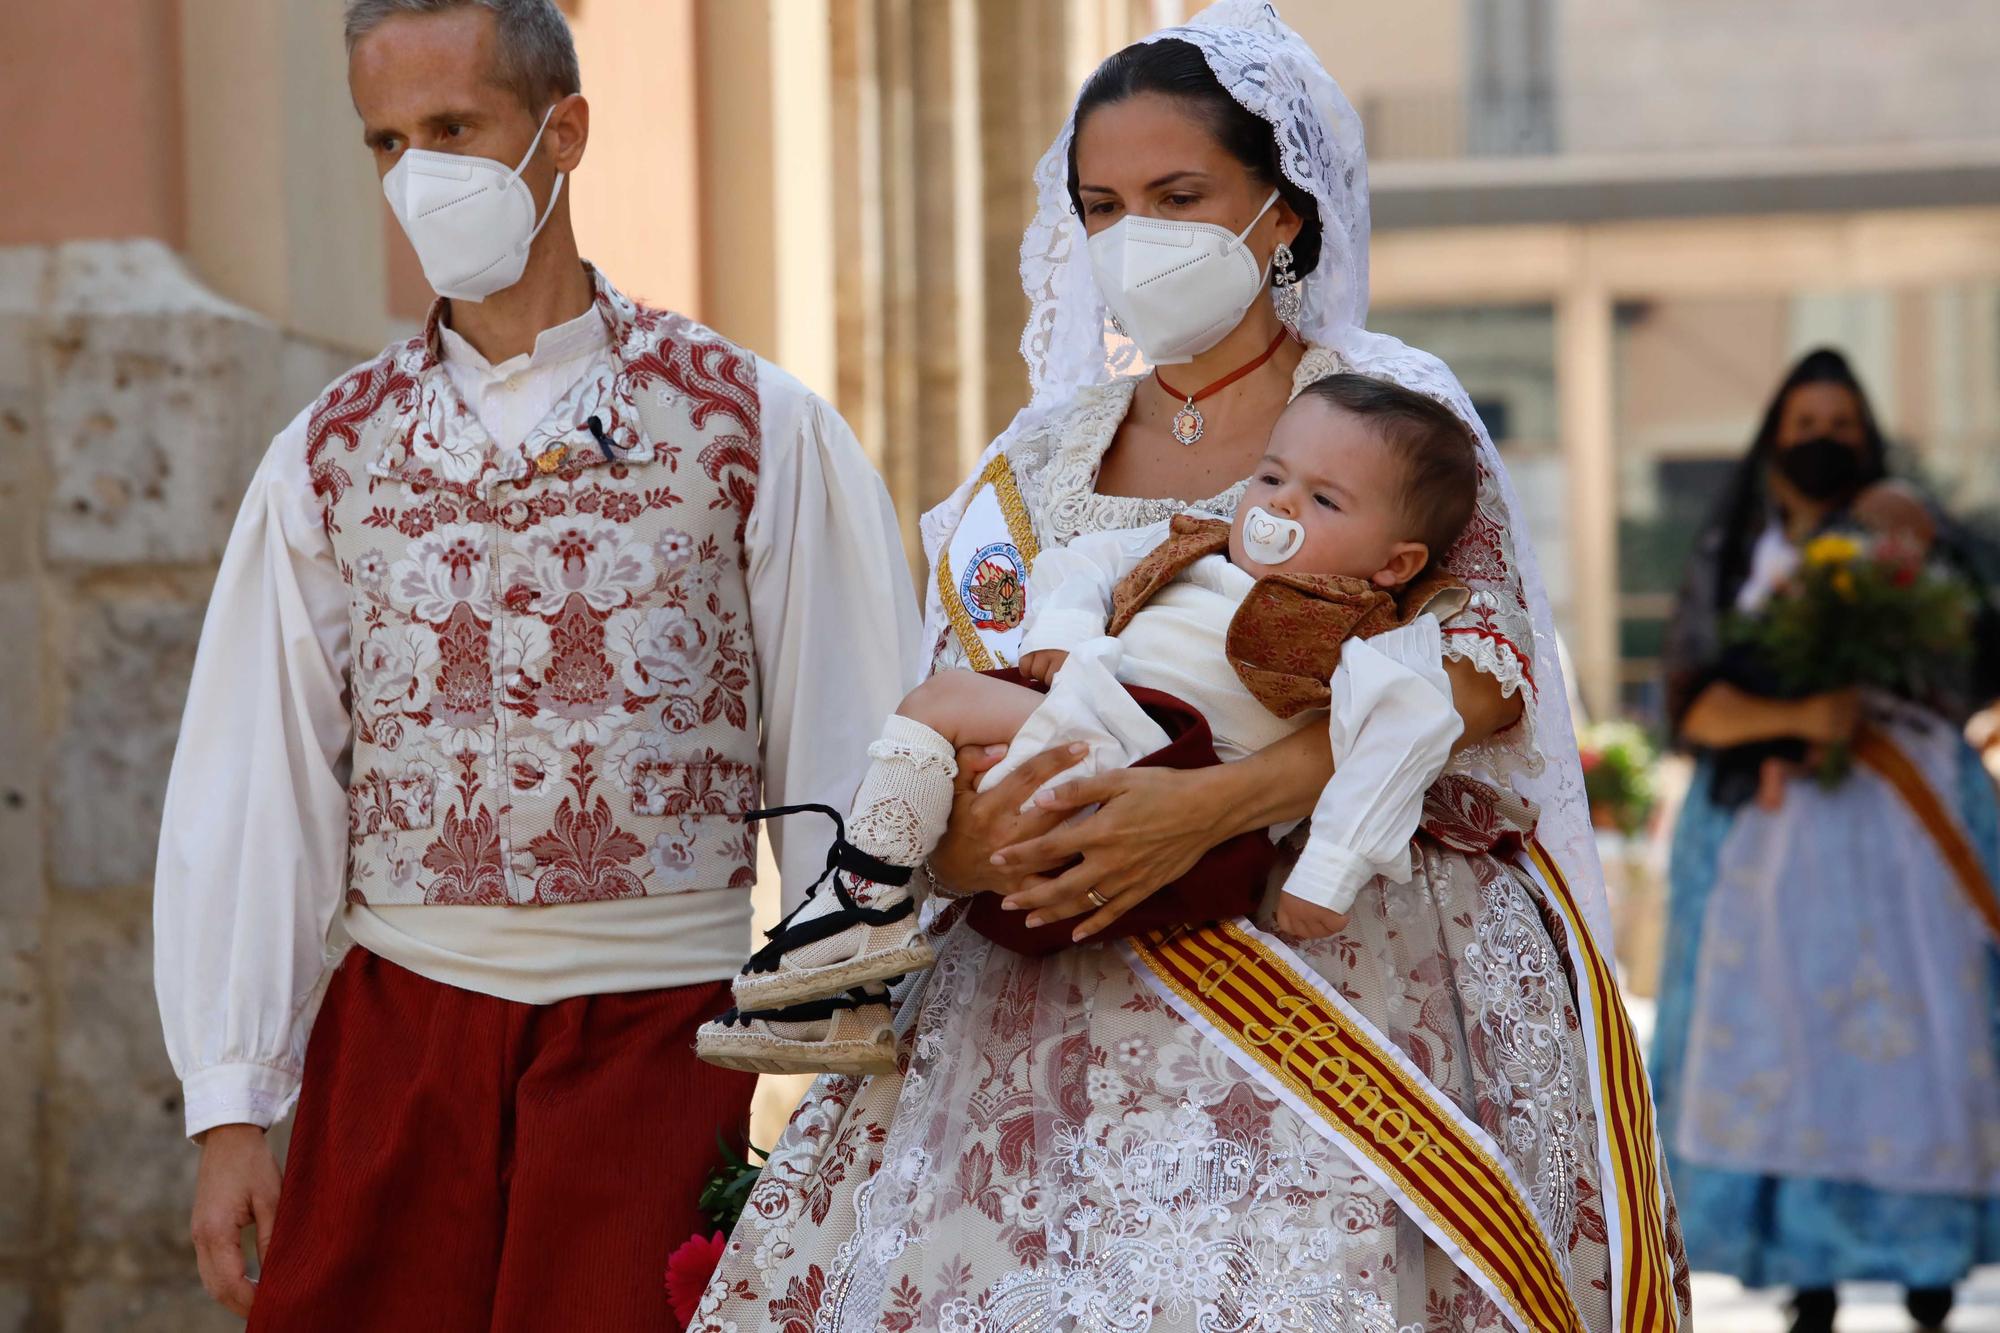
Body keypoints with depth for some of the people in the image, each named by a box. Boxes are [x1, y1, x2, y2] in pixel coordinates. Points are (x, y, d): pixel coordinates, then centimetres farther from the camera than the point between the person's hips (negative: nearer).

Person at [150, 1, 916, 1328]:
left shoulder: (754, 427, 0)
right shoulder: (329, 456, 7)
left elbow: (843, 769, -1)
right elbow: (254, 791, 5)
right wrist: (231, 1108, 0)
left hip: (656, 1034, -2)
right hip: (393, 1034, 2)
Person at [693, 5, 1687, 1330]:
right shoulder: (1038, 461, 14)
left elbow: (1482, 671, -12)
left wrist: (1211, 803, -23)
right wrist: (956, 851, -14)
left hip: (1334, 976, -3)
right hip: (1064, 1004, 3)